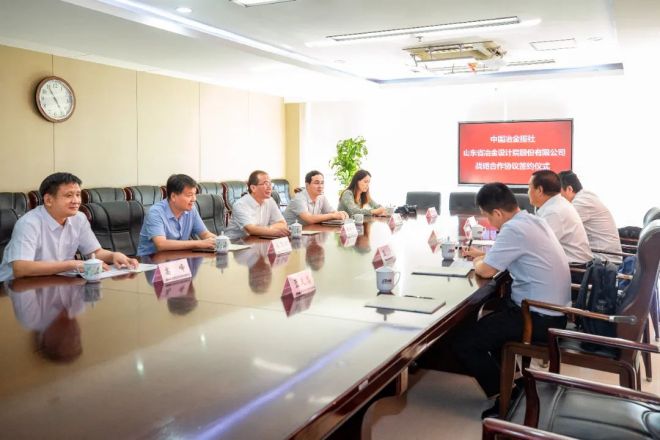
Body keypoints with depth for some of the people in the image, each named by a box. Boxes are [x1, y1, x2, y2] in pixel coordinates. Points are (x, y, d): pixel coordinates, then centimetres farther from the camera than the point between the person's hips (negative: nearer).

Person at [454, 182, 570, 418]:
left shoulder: (514, 229, -21)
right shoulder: (532, 221, 8)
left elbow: (486, 270, -16)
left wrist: (477, 261, 4)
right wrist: (482, 254, 20)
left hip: (539, 318, -10)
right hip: (552, 311, 10)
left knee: (462, 342, -8)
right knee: (488, 316, 29)